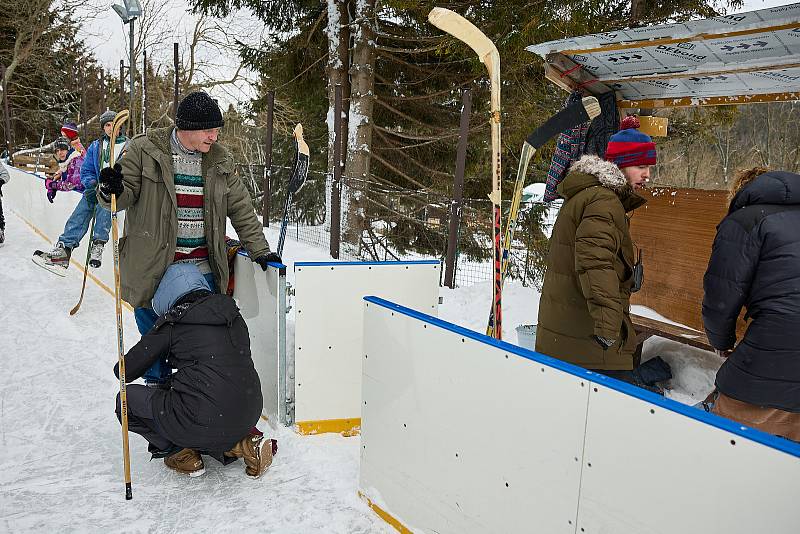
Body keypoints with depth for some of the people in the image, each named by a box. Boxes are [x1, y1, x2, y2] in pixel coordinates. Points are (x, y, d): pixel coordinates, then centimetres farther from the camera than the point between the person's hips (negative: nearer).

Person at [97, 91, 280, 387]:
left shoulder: (219, 159, 6)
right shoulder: (145, 150, -4)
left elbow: (240, 207, 10)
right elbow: (126, 194, -3)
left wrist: (259, 249, 6)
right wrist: (112, 191, -28)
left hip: (202, 267, 3)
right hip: (153, 267, -2)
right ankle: (156, 385, 34)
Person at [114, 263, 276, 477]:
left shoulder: (172, 322, -1)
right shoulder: (231, 312, 11)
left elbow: (125, 371, 6)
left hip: (204, 422, -5)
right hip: (249, 414, 6)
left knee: (128, 399, 15)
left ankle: (182, 454, 11)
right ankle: (246, 444, 15)